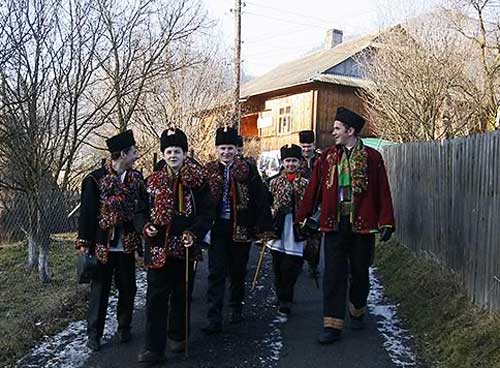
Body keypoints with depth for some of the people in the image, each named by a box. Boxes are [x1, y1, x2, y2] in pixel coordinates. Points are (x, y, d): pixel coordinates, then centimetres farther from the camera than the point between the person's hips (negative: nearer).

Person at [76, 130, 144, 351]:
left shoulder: (136, 178, 3)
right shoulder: (96, 179, -8)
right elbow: (87, 212, -6)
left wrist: (142, 238, 3)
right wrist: (84, 243, -7)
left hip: (127, 246, 3)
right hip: (103, 246, -3)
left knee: (127, 288, 11)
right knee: (100, 290, 7)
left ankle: (124, 328, 30)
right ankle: (94, 335, 21)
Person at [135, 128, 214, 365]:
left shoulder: (198, 181, -2)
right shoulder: (153, 181, 5)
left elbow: (207, 212, -4)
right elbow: (141, 211, 8)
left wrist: (194, 233, -18)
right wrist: (145, 227, -12)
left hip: (185, 248, -1)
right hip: (158, 249, 1)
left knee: (182, 295, 14)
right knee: (156, 298, 1)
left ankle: (178, 336, 33)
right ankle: (154, 348, 7)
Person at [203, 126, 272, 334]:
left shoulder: (248, 171, -4)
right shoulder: (208, 172, 2)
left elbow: (260, 200, -4)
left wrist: (263, 228, -7)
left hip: (241, 229, 0)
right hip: (217, 229, 1)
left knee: (238, 271, 14)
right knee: (216, 273, -1)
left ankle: (236, 309, 35)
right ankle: (214, 319, 3)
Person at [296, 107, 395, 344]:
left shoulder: (372, 157, -1)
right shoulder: (327, 157, 5)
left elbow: (383, 192, -2)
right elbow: (313, 190, 6)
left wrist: (386, 222, -7)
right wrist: (302, 218, 5)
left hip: (362, 225, -1)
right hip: (334, 224, 1)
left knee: (360, 273, 13)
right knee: (333, 275, 0)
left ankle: (357, 311, 38)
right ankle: (333, 325, 6)